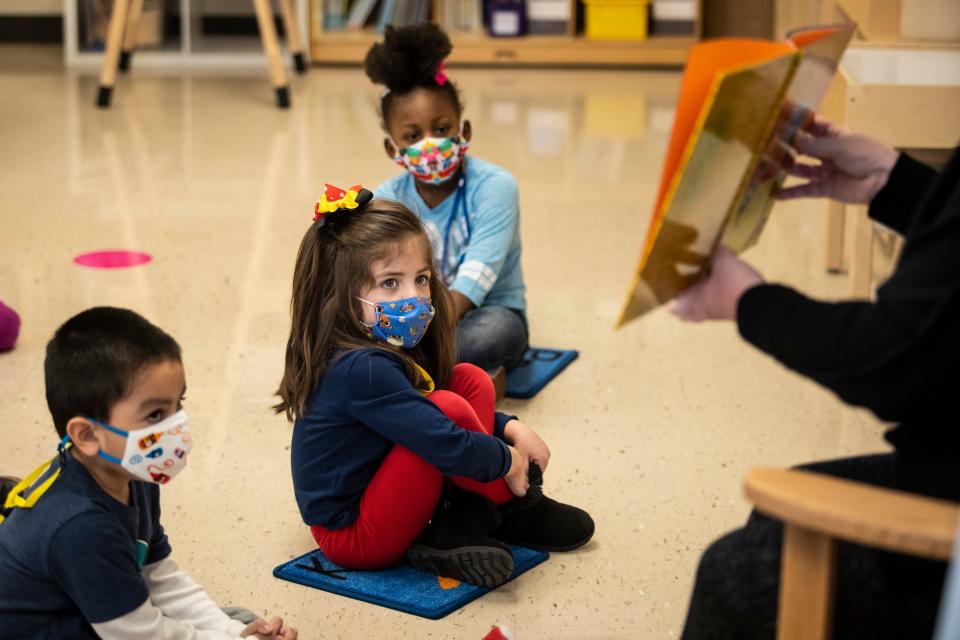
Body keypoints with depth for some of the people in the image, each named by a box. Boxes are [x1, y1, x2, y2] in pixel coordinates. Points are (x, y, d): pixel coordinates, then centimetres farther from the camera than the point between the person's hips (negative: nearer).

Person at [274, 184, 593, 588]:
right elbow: (449, 447, -32)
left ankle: (462, 525, -4)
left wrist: (510, 428, 2)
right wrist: (508, 461, -12)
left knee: (471, 380, 5)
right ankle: (513, 509, -2)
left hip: (371, 494, 10)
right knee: (449, 405, -26)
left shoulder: (392, 351, 1)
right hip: (352, 538, -10)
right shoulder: (362, 370, -29)